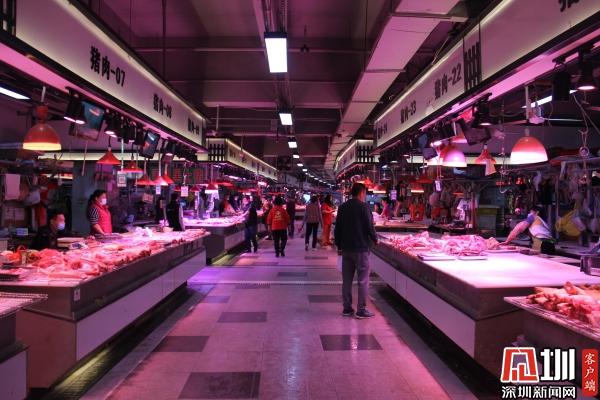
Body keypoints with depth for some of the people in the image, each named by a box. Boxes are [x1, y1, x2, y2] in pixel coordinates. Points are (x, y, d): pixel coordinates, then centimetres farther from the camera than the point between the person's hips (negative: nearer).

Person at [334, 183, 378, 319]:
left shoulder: (343, 207, 9)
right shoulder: (363, 207, -11)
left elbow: (338, 228, 12)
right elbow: (369, 226, -12)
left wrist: (339, 246, 19)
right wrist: (375, 239, 6)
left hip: (346, 248, 6)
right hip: (361, 248, -6)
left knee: (346, 280, 10)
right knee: (363, 280, 2)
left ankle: (347, 309, 16)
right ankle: (361, 310, 5)